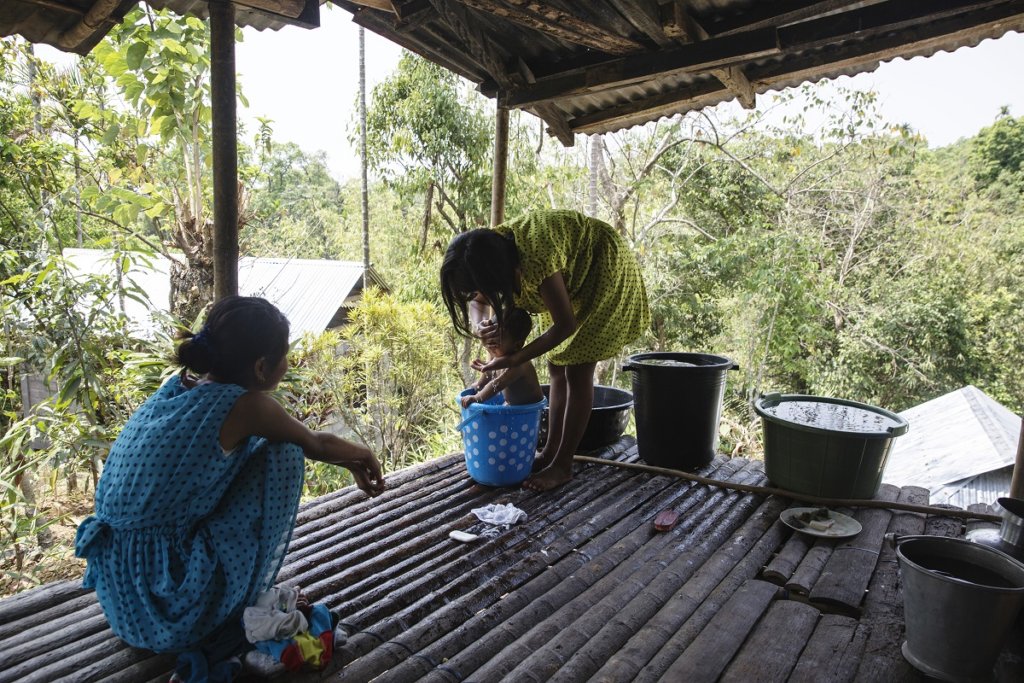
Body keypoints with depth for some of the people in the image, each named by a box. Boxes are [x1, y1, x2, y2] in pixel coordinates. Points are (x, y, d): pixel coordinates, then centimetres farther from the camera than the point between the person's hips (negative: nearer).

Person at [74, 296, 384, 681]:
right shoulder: (244, 405, -17)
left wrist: (349, 463, 23)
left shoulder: (180, 387, 5)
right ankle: (241, 614, 8)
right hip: (173, 604, -8)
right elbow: (316, 445, 2)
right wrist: (360, 456, 24)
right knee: (285, 456, -6)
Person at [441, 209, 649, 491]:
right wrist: (478, 327, -24)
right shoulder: (488, 250, -18)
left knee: (578, 369, -10)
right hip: (575, 277, 8)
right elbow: (479, 303, -1)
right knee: (557, 365, 6)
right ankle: (551, 451, 16)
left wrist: (515, 359, -29)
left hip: (605, 268, -8)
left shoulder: (535, 259, -41)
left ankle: (563, 466, -2)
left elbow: (565, 325, -30)